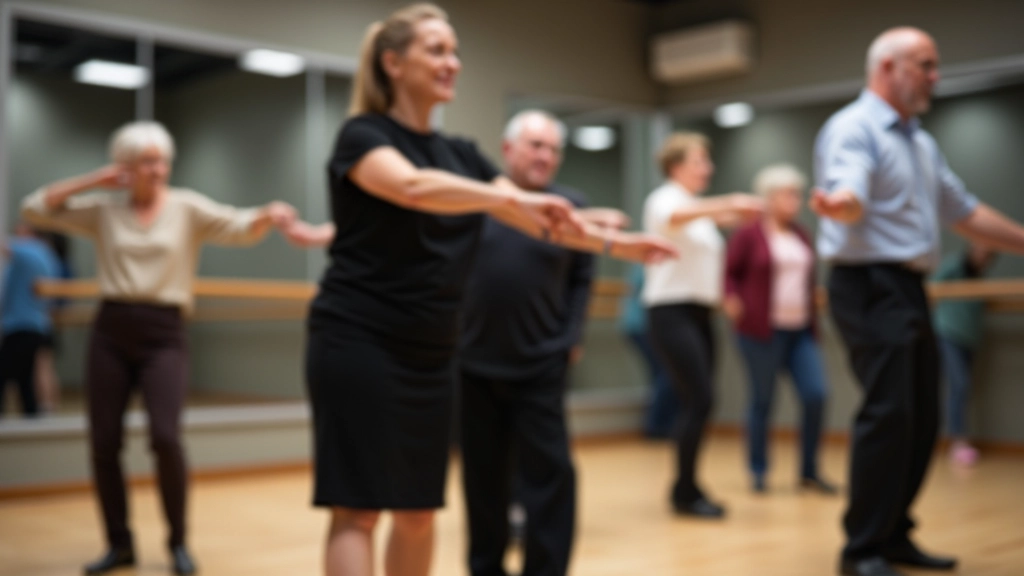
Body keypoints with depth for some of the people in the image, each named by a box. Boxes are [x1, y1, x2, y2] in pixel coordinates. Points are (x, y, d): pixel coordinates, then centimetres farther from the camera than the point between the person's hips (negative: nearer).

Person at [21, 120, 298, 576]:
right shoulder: (103, 209, 8)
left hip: (164, 335, -2)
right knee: (104, 443, 3)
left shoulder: (187, 207, 3)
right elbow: (34, 210, 4)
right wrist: (94, 179, -1)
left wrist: (270, 215, -30)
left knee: (166, 438, -15)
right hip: (110, 333, 2)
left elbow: (240, 228, -8)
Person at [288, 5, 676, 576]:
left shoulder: (461, 154, 14)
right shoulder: (363, 135, -6)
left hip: (431, 354, 7)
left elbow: (540, 220, 7)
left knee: (420, 508, 11)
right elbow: (412, 187, -28)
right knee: (358, 507, -7)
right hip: (358, 343, -7)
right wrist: (511, 197, -35)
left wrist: (612, 242, -6)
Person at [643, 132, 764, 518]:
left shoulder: (699, 208, 20)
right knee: (699, 401, -14)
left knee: (697, 403, 5)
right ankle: (685, 492, -6)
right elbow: (675, 217, -30)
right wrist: (727, 203, -44)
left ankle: (687, 490, 12)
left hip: (699, 312, 8)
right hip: (672, 311, -8)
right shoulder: (665, 199, -7)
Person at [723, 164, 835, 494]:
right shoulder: (749, 234, -3)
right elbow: (728, 272, -1)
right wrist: (733, 303, -15)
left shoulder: (800, 235, 15)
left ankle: (809, 471, 10)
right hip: (762, 330, -5)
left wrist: (812, 322, 18)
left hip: (800, 331, 6)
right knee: (762, 401, 1)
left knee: (816, 395, -4)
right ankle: (758, 472, 15)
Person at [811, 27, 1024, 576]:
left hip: (910, 291, 9)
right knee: (887, 416, -14)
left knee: (921, 421, 9)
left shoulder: (921, 141, 20)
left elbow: (963, 210, 25)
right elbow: (850, 197, -28)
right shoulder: (853, 129, -9)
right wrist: (836, 204, -51)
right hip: (871, 288, -9)